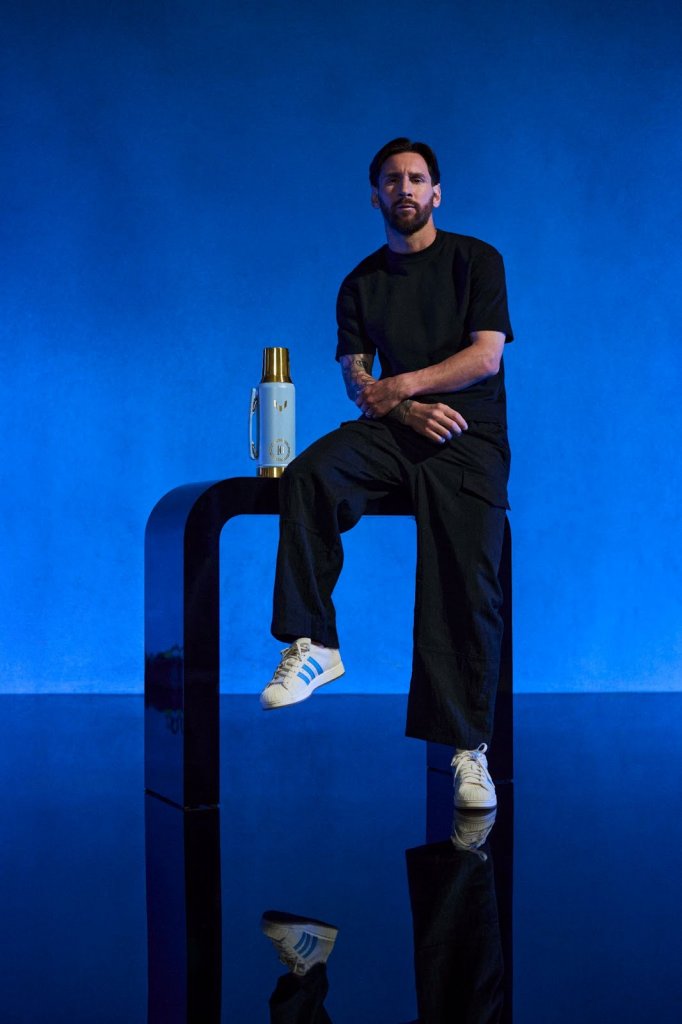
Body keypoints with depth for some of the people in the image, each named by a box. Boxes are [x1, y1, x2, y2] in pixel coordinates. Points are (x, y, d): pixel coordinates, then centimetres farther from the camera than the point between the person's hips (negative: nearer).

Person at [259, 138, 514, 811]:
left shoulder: (476, 260, 8)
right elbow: (356, 380, 8)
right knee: (308, 475, -29)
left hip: (469, 436, -3)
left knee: (465, 583, -19)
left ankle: (467, 747, -14)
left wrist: (402, 385, -7)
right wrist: (407, 409, -11)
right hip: (389, 429, 3)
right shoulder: (361, 284, 17)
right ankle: (312, 645, -27)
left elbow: (486, 357, -2)